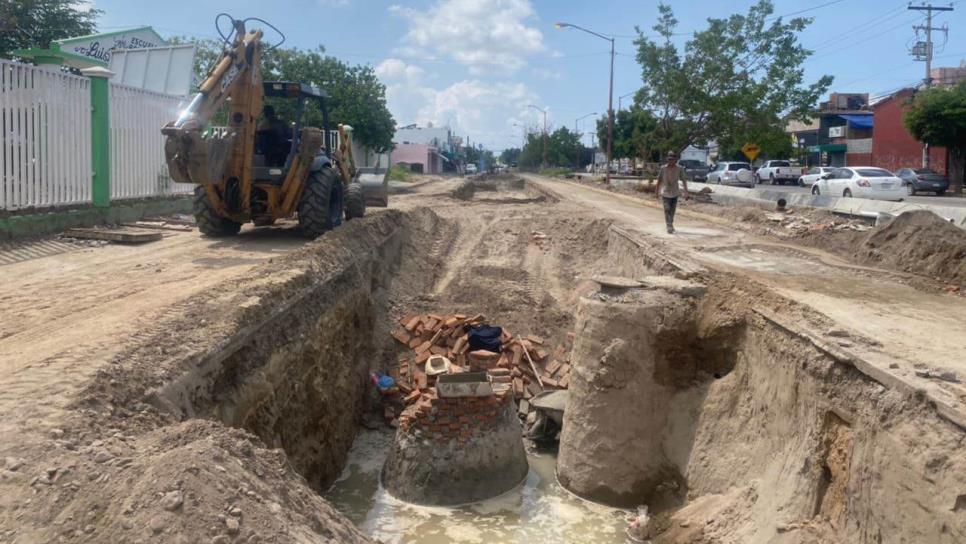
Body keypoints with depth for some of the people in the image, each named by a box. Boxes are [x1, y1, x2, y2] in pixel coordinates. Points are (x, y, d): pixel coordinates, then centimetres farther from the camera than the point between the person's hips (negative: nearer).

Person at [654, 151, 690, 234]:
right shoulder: (663, 168, -7)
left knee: (673, 210, 13)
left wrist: (686, 192, -11)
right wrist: (657, 190, 9)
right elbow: (659, 180, 3)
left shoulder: (679, 169, -8)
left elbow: (684, 180, -6)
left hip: (675, 192, 2)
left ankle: (671, 225, 32)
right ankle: (669, 227, -14)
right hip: (665, 192, -1)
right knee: (667, 210, -12)